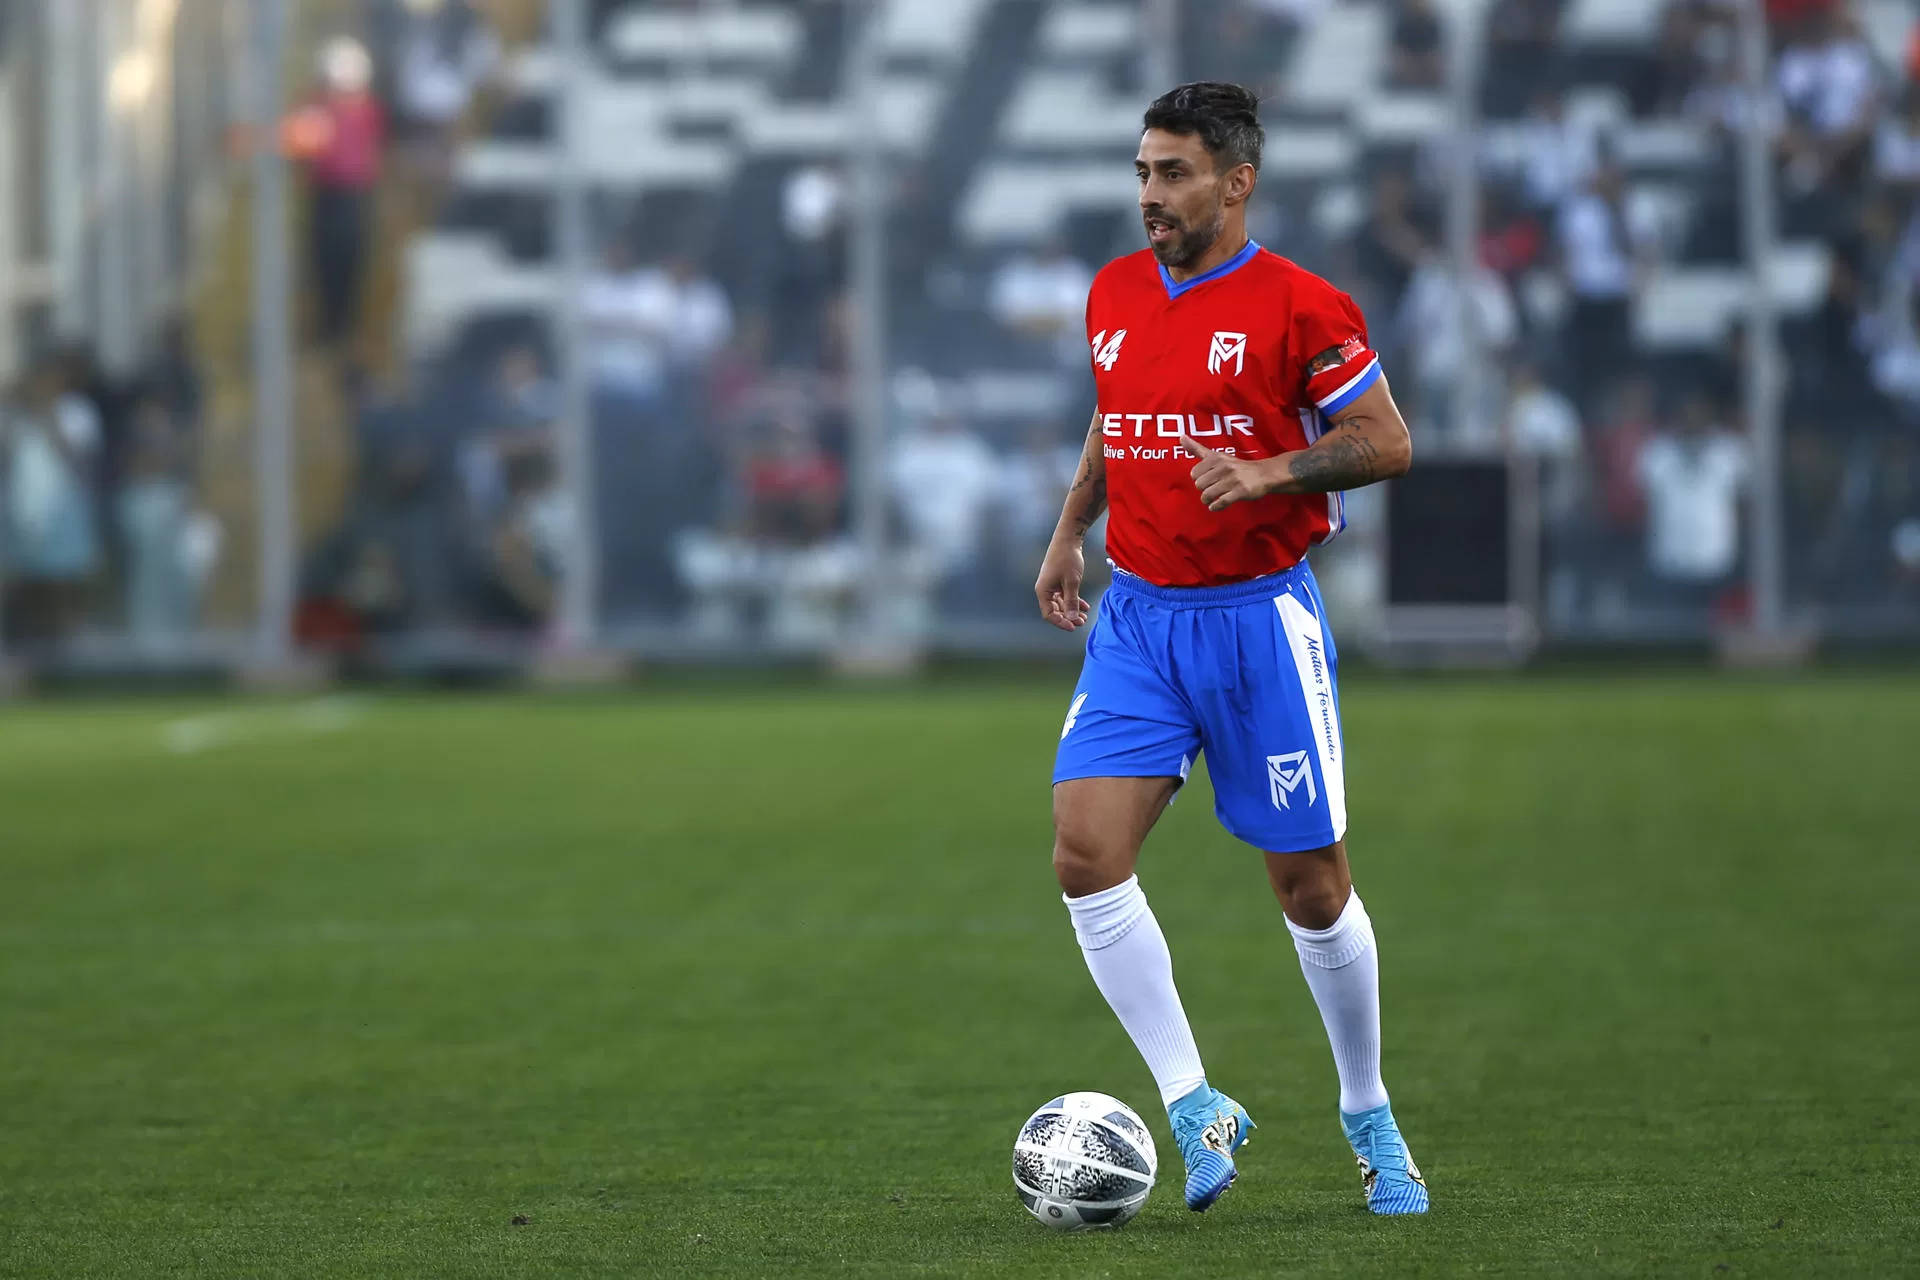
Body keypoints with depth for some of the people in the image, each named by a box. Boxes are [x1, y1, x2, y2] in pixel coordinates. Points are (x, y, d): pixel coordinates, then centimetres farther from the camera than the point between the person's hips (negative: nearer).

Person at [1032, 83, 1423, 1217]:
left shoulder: (1299, 306, -9)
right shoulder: (1115, 295, 9)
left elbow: (1388, 444, -9)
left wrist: (1267, 471, -22)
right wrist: (1070, 533, 19)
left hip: (1260, 620, -5)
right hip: (1138, 616, 5)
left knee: (1310, 882, 2)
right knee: (1086, 852, -14)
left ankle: (1370, 1115, 24)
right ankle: (1195, 1105, -7)